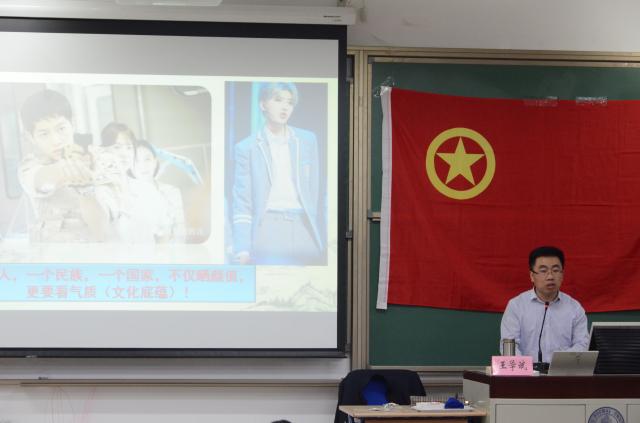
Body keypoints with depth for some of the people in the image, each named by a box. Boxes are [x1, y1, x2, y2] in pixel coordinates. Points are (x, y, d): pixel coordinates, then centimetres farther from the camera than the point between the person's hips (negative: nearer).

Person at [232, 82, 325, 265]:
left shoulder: (307, 140, 13)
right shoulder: (246, 148, 5)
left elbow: (315, 191, 14)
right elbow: (241, 203, 1)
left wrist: (320, 238, 9)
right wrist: (242, 248, -9)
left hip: (303, 229, 3)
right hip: (268, 228, -3)